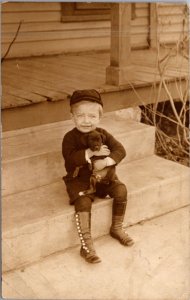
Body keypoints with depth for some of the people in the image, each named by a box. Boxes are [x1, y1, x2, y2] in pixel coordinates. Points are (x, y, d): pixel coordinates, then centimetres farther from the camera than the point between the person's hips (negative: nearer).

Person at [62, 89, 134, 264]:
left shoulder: (102, 134, 2)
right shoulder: (70, 137, -9)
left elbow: (120, 150, -9)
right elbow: (70, 159, -24)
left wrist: (106, 161, -28)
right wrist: (90, 153, -31)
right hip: (79, 180, -4)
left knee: (121, 190, -16)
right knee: (83, 202, -29)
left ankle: (117, 228, 5)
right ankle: (86, 245, -22)